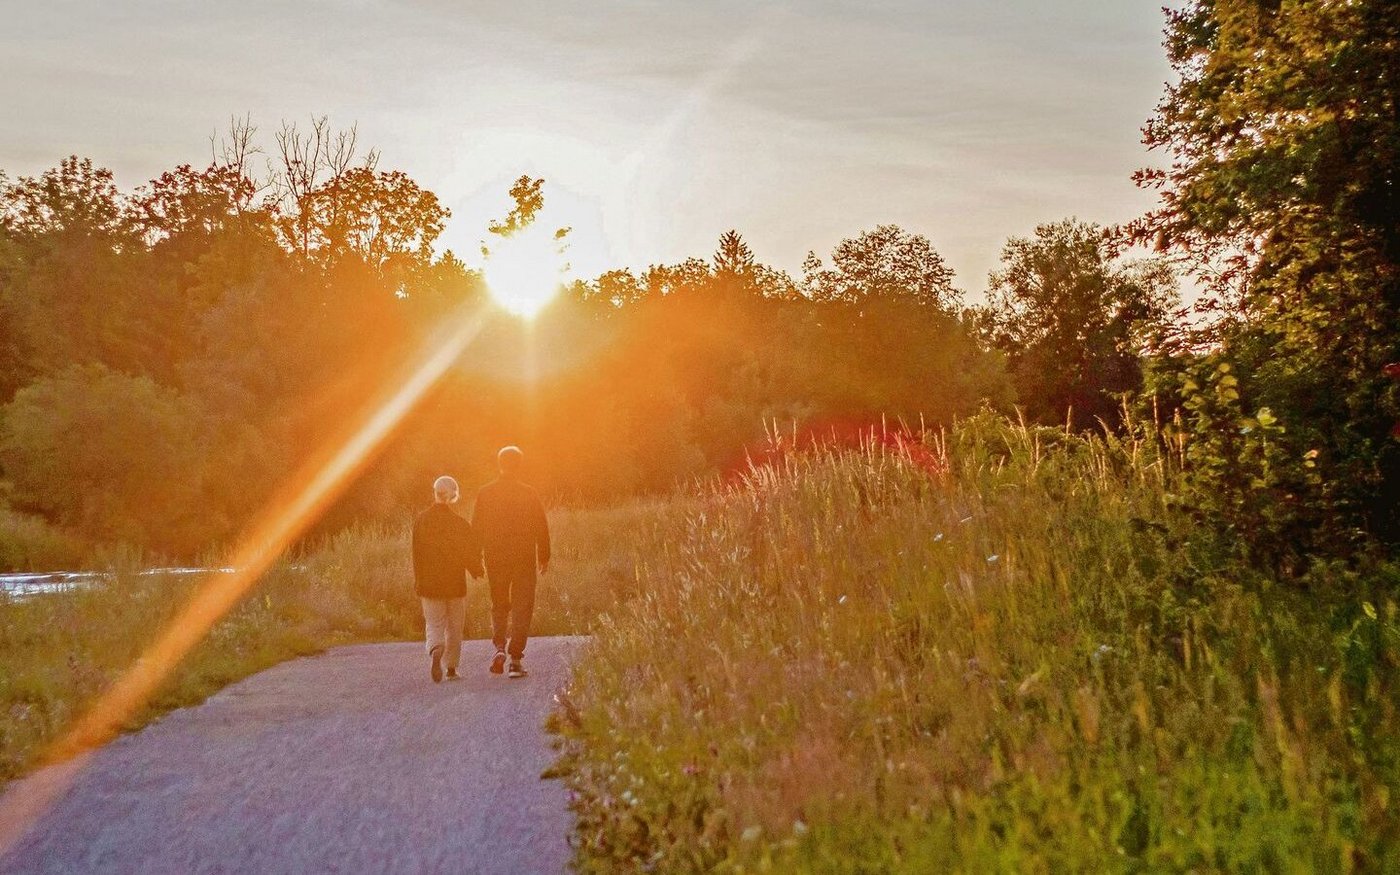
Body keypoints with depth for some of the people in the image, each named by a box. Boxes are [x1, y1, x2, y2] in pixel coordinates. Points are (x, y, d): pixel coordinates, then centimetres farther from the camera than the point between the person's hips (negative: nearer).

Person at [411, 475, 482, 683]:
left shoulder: (421, 521, -5)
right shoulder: (461, 524, -11)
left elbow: (417, 554, 1)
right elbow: (470, 555, -7)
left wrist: (418, 582, 11)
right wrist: (477, 570, 14)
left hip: (429, 583, 1)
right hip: (455, 583, -1)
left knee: (434, 624, 7)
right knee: (454, 627, 13)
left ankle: (436, 651, -22)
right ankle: (451, 668, 16)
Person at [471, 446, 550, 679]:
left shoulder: (485, 493, -1)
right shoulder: (528, 494, -5)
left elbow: (476, 527, 2)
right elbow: (541, 527, -2)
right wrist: (544, 556, 8)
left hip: (495, 558, 2)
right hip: (524, 557, -2)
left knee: (499, 605, 17)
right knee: (521, 607, 4)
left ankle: (499, 647, -2)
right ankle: (516, 658, -1)